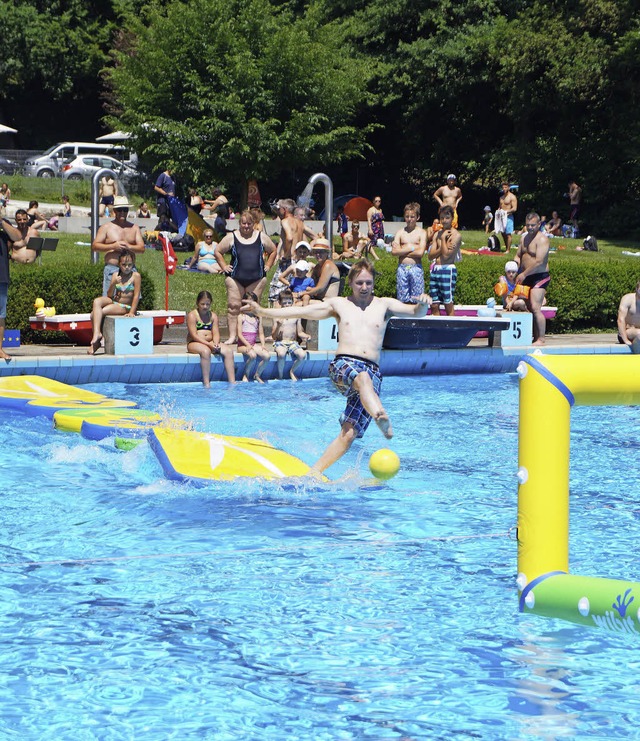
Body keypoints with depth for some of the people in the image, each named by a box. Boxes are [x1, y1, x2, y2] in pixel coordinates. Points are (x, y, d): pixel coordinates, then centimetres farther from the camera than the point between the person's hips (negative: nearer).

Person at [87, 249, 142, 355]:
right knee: (97, 302, -25)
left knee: (99, 313, -24)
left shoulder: (135, 276, -7)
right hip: (113, 302, 5)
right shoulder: (115, 275, 6)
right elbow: (109, 295, 4)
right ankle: (97, 333, -28)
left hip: (125, 307, -5)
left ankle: (96, 342, -15)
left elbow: (136, 295, -9)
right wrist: (114, 284, -14)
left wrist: (132, 312, -17)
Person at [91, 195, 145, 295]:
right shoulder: (106, 227, 6)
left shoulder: (134, 228, 15)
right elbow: (94, 246, 1)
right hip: (111, 268, -3)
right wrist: (113, 246, -12)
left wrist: (129, 247, -13)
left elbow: (142, 248, 8)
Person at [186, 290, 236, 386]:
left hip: (210, 343, 5)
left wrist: (216, 343, -19)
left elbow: (216, 333, 4)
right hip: (194, 344, -5)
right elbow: (194, 335, -13)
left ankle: (232, 382, -24)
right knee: (205, 351, -39)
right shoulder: (192, 315, -4)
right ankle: (206, 384, -40)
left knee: (229, 350, -19)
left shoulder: (213, 316, 13)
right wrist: (208, 344, -23)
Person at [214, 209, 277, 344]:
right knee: (234, 307, -5)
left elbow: (273, 251, 20)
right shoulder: (231, 237, 3)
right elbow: (218, 251, 12)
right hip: (235, 278, -1)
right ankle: (232, 336, -3)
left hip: (256, 279, 1)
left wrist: (267, 266, 11)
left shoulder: (262, 237, 7)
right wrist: (224, 266, 4)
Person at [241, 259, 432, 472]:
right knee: (362, 378, -41)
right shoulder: (338, 304, 19)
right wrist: (262, 311, 6)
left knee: (349, 433, -14)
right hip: (343, 365, -1)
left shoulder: (384, 305, 18)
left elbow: (413, 311, 3)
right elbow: (300, 311, 14)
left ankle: (313, 473, -14)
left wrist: (422, 305, -22)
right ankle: (382, 419, -64)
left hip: (372, 371, 1)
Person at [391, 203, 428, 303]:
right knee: (403, 300, 5)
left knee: (417, 301, -1)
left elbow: (420, 253, -12)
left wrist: (402, 251, -5)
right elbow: (394, 252, -5)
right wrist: (411, 248, -10)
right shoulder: (400, 232, 7)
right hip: (402, 268, 2)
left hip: (416, 268, -2)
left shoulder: (421, 233, 1)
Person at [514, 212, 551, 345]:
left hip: (539, 278, -9)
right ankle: (535, 337, 13)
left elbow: (539, 262, -21)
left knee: (535, 308, -16)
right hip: (527, 279, 9)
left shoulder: (542, 239, -13)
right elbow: (518, 256, 22)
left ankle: (541, 339, -13)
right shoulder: (524, 238, 14)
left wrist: (524, 274, -17)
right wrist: (517, 272, 4)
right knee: (529, 308, 8)